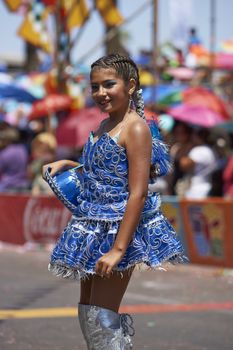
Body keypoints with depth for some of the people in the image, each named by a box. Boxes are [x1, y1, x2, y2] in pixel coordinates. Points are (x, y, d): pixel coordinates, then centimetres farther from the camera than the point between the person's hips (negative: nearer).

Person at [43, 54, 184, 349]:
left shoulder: (136, 128, -15)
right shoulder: (104, 126, 11)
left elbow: (138, 193, -20)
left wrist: (117, 249, -24)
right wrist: (67, 165, 12)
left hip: (119, 229, -9)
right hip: (95, 230, 9)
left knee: (101, 318, -8)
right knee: (87, 312, 12)